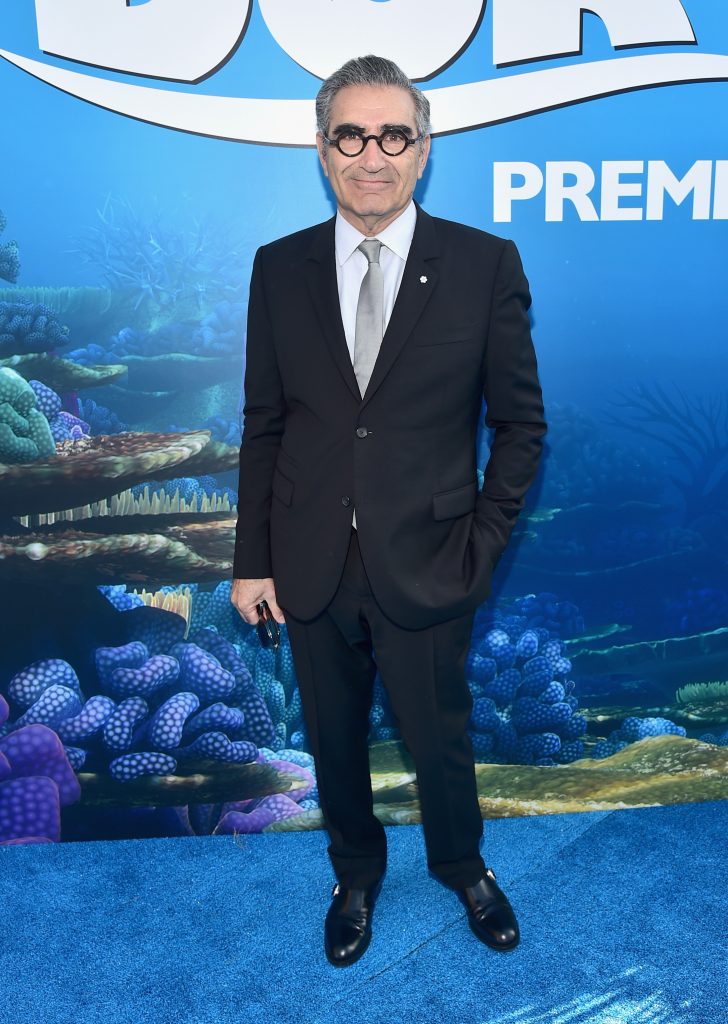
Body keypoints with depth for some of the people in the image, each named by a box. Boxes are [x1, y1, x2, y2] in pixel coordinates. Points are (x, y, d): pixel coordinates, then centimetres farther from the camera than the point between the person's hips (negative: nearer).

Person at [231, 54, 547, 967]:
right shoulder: (279, 268, 0)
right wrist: (253, 560, 1)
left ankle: (462, 867, 49)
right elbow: (263, 425, 2)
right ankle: (356, 878, 48)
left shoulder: (485, 265, -6)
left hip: (426, 567, -2)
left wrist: (484, 542, -6)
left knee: (441, 741, 16)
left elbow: (520, 421, -1)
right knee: (334, 741, 20)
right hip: (311, 571, 2)